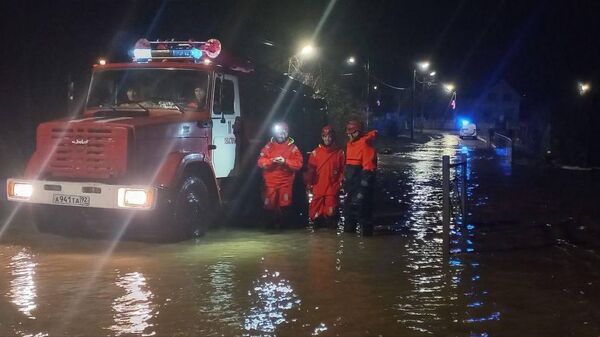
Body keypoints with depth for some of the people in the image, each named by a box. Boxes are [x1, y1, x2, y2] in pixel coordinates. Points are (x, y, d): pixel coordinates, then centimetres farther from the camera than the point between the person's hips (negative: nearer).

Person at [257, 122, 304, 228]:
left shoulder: (292, 147, 1)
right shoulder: (269, 146, 4)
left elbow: (298, 164, -7)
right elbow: (260, 162, -2)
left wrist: (285, 161, -20)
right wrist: (271, 161, -20)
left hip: (286, 182, -1)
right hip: (270, 182, 1)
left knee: (284, 206, 2)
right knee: (270, 205, 4)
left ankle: (282, 224, 21)